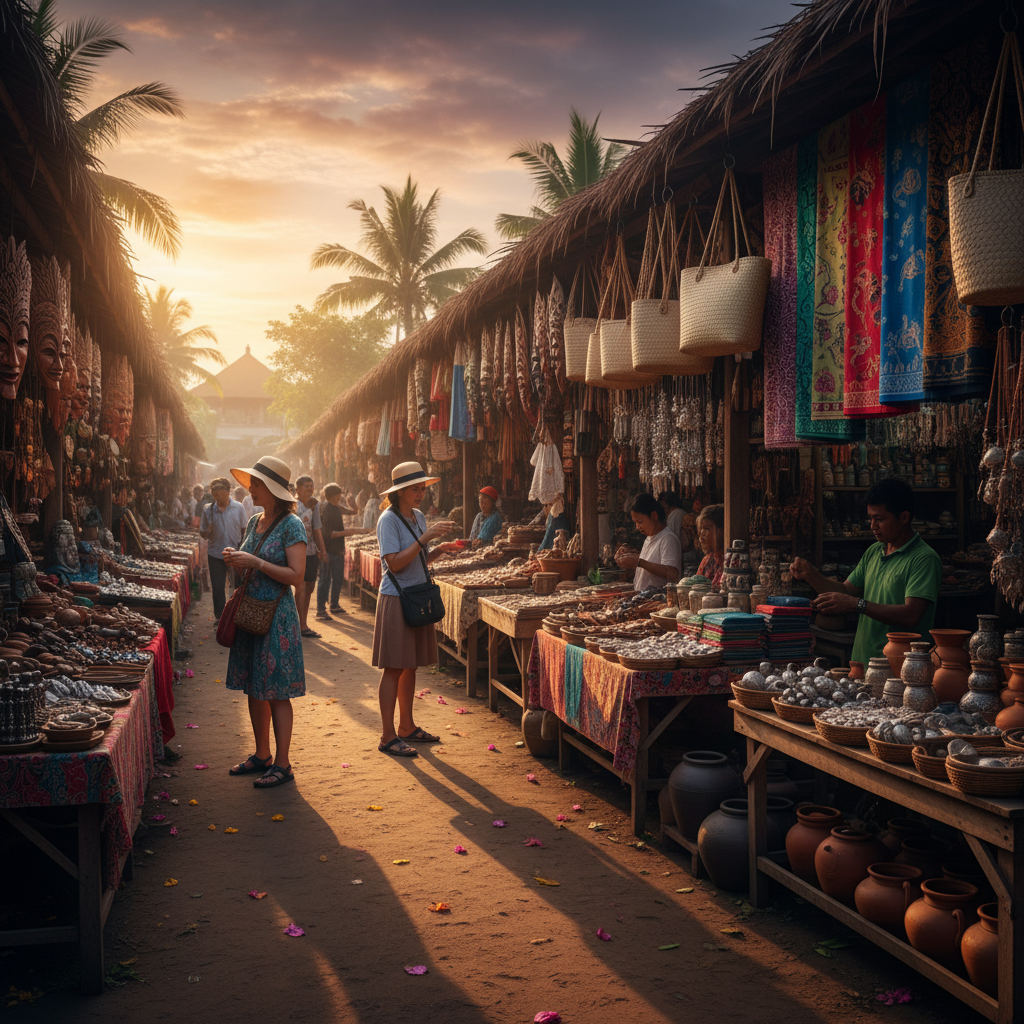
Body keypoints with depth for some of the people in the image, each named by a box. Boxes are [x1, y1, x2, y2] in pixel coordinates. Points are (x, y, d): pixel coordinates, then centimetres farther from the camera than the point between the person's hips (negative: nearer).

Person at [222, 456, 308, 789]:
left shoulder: (291, 525, -12)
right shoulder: (254, 522, 11)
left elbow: (296, 575, -18)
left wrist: (255, 563, -20)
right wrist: (236, 561, 0)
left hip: (277, 615, -8)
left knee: (277, 693, -3)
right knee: (253, 689, 13)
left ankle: (282, 765, 5)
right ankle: (262, 755, 25)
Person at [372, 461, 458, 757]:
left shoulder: (419, 517, 11)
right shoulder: (389, 520, -12)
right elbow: (395, 563, -21)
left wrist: (439, 549, -2)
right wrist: (426, 537, -22)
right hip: (396, 599, -8)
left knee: (411, 666, 12)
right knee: (394, 668, -5)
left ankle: (406, 727, 22)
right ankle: (388, 736, 0)